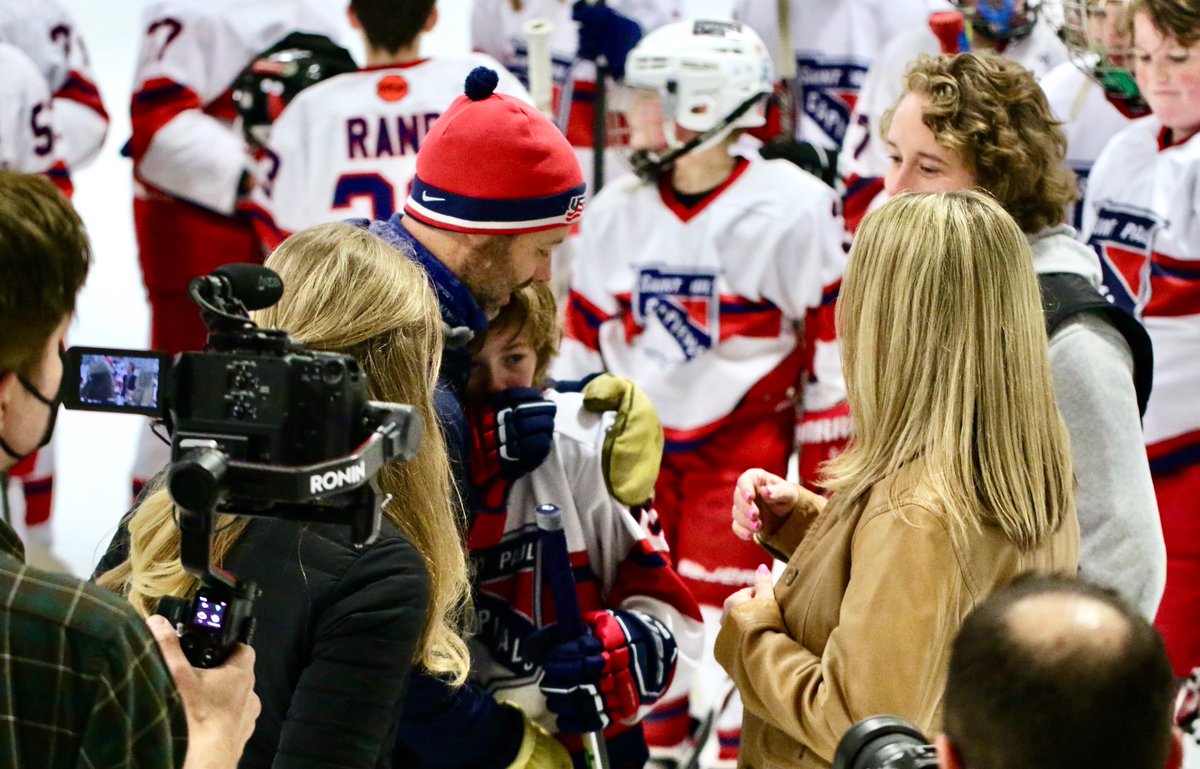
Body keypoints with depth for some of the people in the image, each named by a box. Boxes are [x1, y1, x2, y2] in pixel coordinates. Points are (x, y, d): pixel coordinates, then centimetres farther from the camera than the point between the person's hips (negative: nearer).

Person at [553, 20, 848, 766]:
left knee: (723, 617, -8)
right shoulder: (617, 212, 1)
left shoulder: (793, 210, -15)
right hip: (638, 444, 5)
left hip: (741, 444, -5)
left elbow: (834, 348, -10)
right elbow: (581, 343, 11)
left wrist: (825, 481, -9)